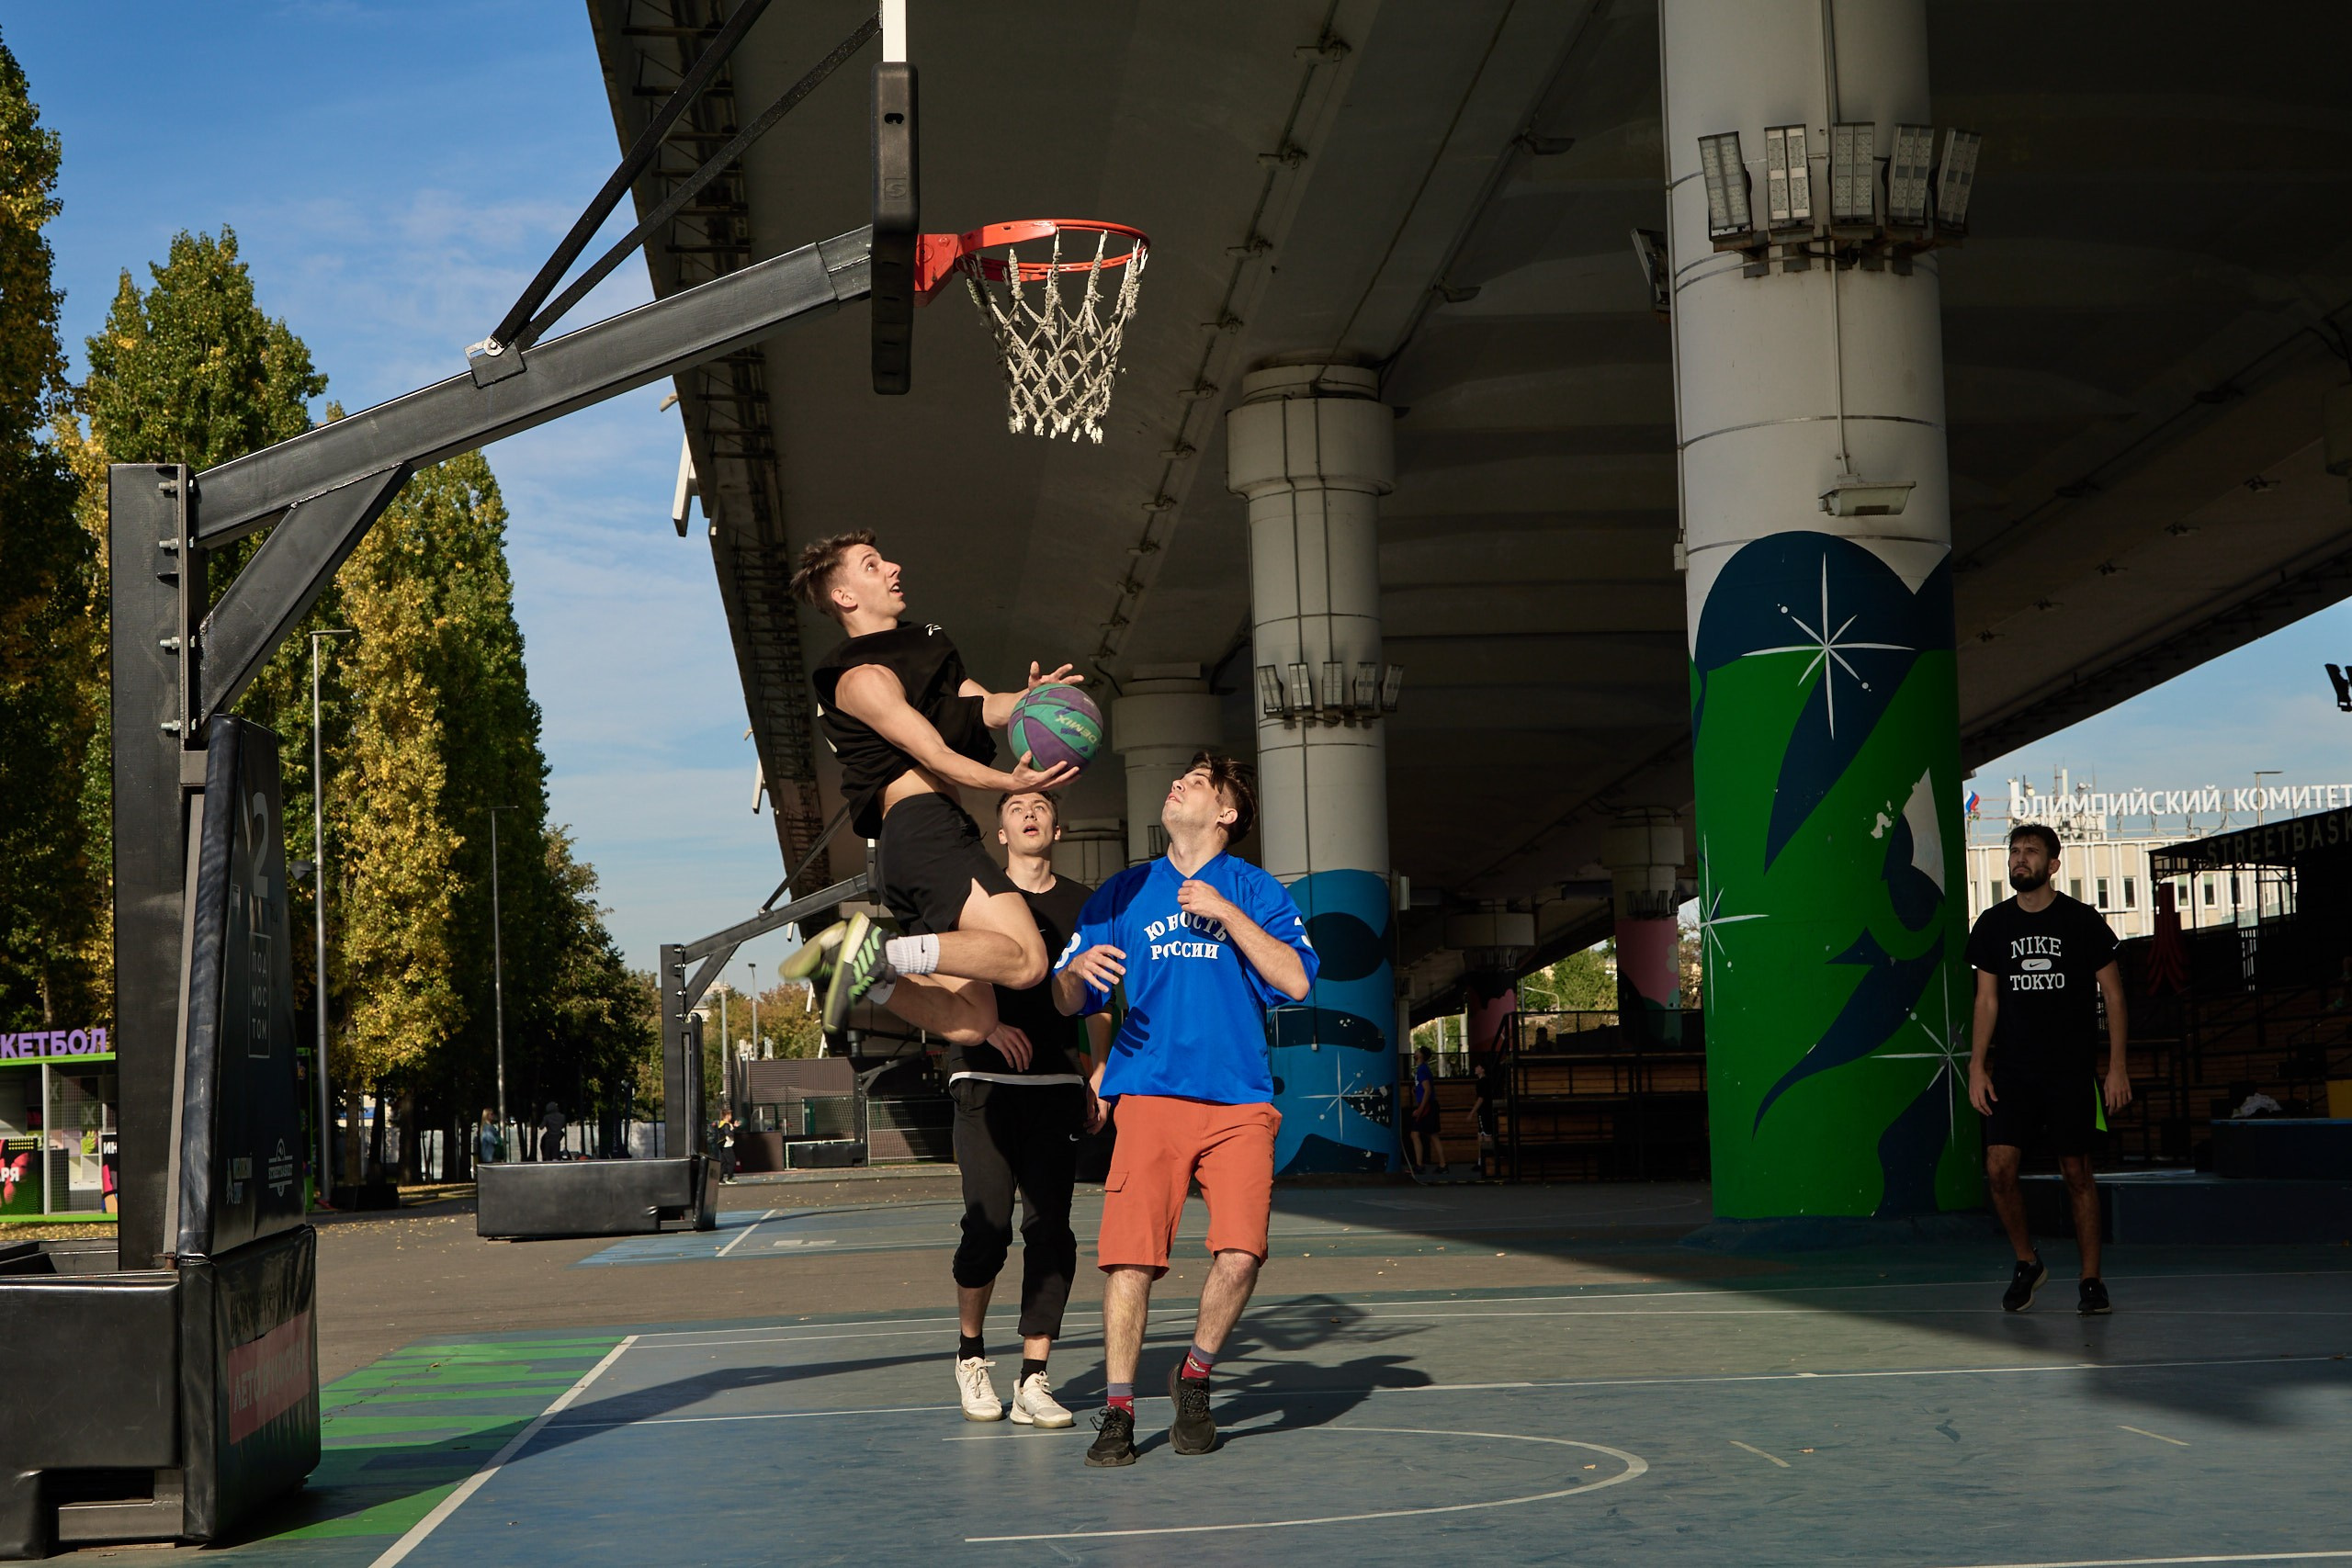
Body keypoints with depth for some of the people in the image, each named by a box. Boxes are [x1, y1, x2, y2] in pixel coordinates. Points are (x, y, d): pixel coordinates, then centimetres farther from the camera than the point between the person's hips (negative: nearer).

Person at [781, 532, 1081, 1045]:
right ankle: (881, 951, -22)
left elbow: (986, 708, 18)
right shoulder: (865, 677, -3)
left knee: (968, 1022, 3)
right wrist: (1007, 783, -32)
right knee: (1025, 959, -24)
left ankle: (857, 965, 1)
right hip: (923, 824, -9)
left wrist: (1029, 696, -5)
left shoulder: (915, 645, 27)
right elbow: (934, 755, -15)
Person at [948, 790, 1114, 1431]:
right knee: (988, 1224, -11)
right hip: (986, 1081, -2)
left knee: (1050, 1228, -6)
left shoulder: (1082, 904, 14)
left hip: (1057, 1084, 2)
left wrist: (1100, 1077, 8)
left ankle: (1034, 1380, -2)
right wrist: (990, 1024, -14)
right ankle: (970, 1356, 12)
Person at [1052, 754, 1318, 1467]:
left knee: (1240, 1254, -14)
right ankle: (1118, 1409, 3)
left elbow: (1296, 981, -3)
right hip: (1149, 1096, 1)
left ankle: (1195, 1377, 11)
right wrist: (1079, 968, -10)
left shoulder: (1255, 890, 10)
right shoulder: (1123, 893, 15)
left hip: (1238, 1103, -1)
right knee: (1130, 1256, -10)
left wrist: (1227, 914, -10)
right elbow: (1065, 1000, 13)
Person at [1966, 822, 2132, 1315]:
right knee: (1999, 1169, -8)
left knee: (2077, 1174, 1)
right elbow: (1987, 1000, 10)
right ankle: (2027, 1263, 13)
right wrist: (1977, 1066, 2)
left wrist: (2117, 1066, -5)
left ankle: (2091, 1280, 12)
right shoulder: (1993, 924, 6)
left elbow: (2112, 994, 1)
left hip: (2071, 1071, -2)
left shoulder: (2082, 921, -2)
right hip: (2011, 1071, 2)